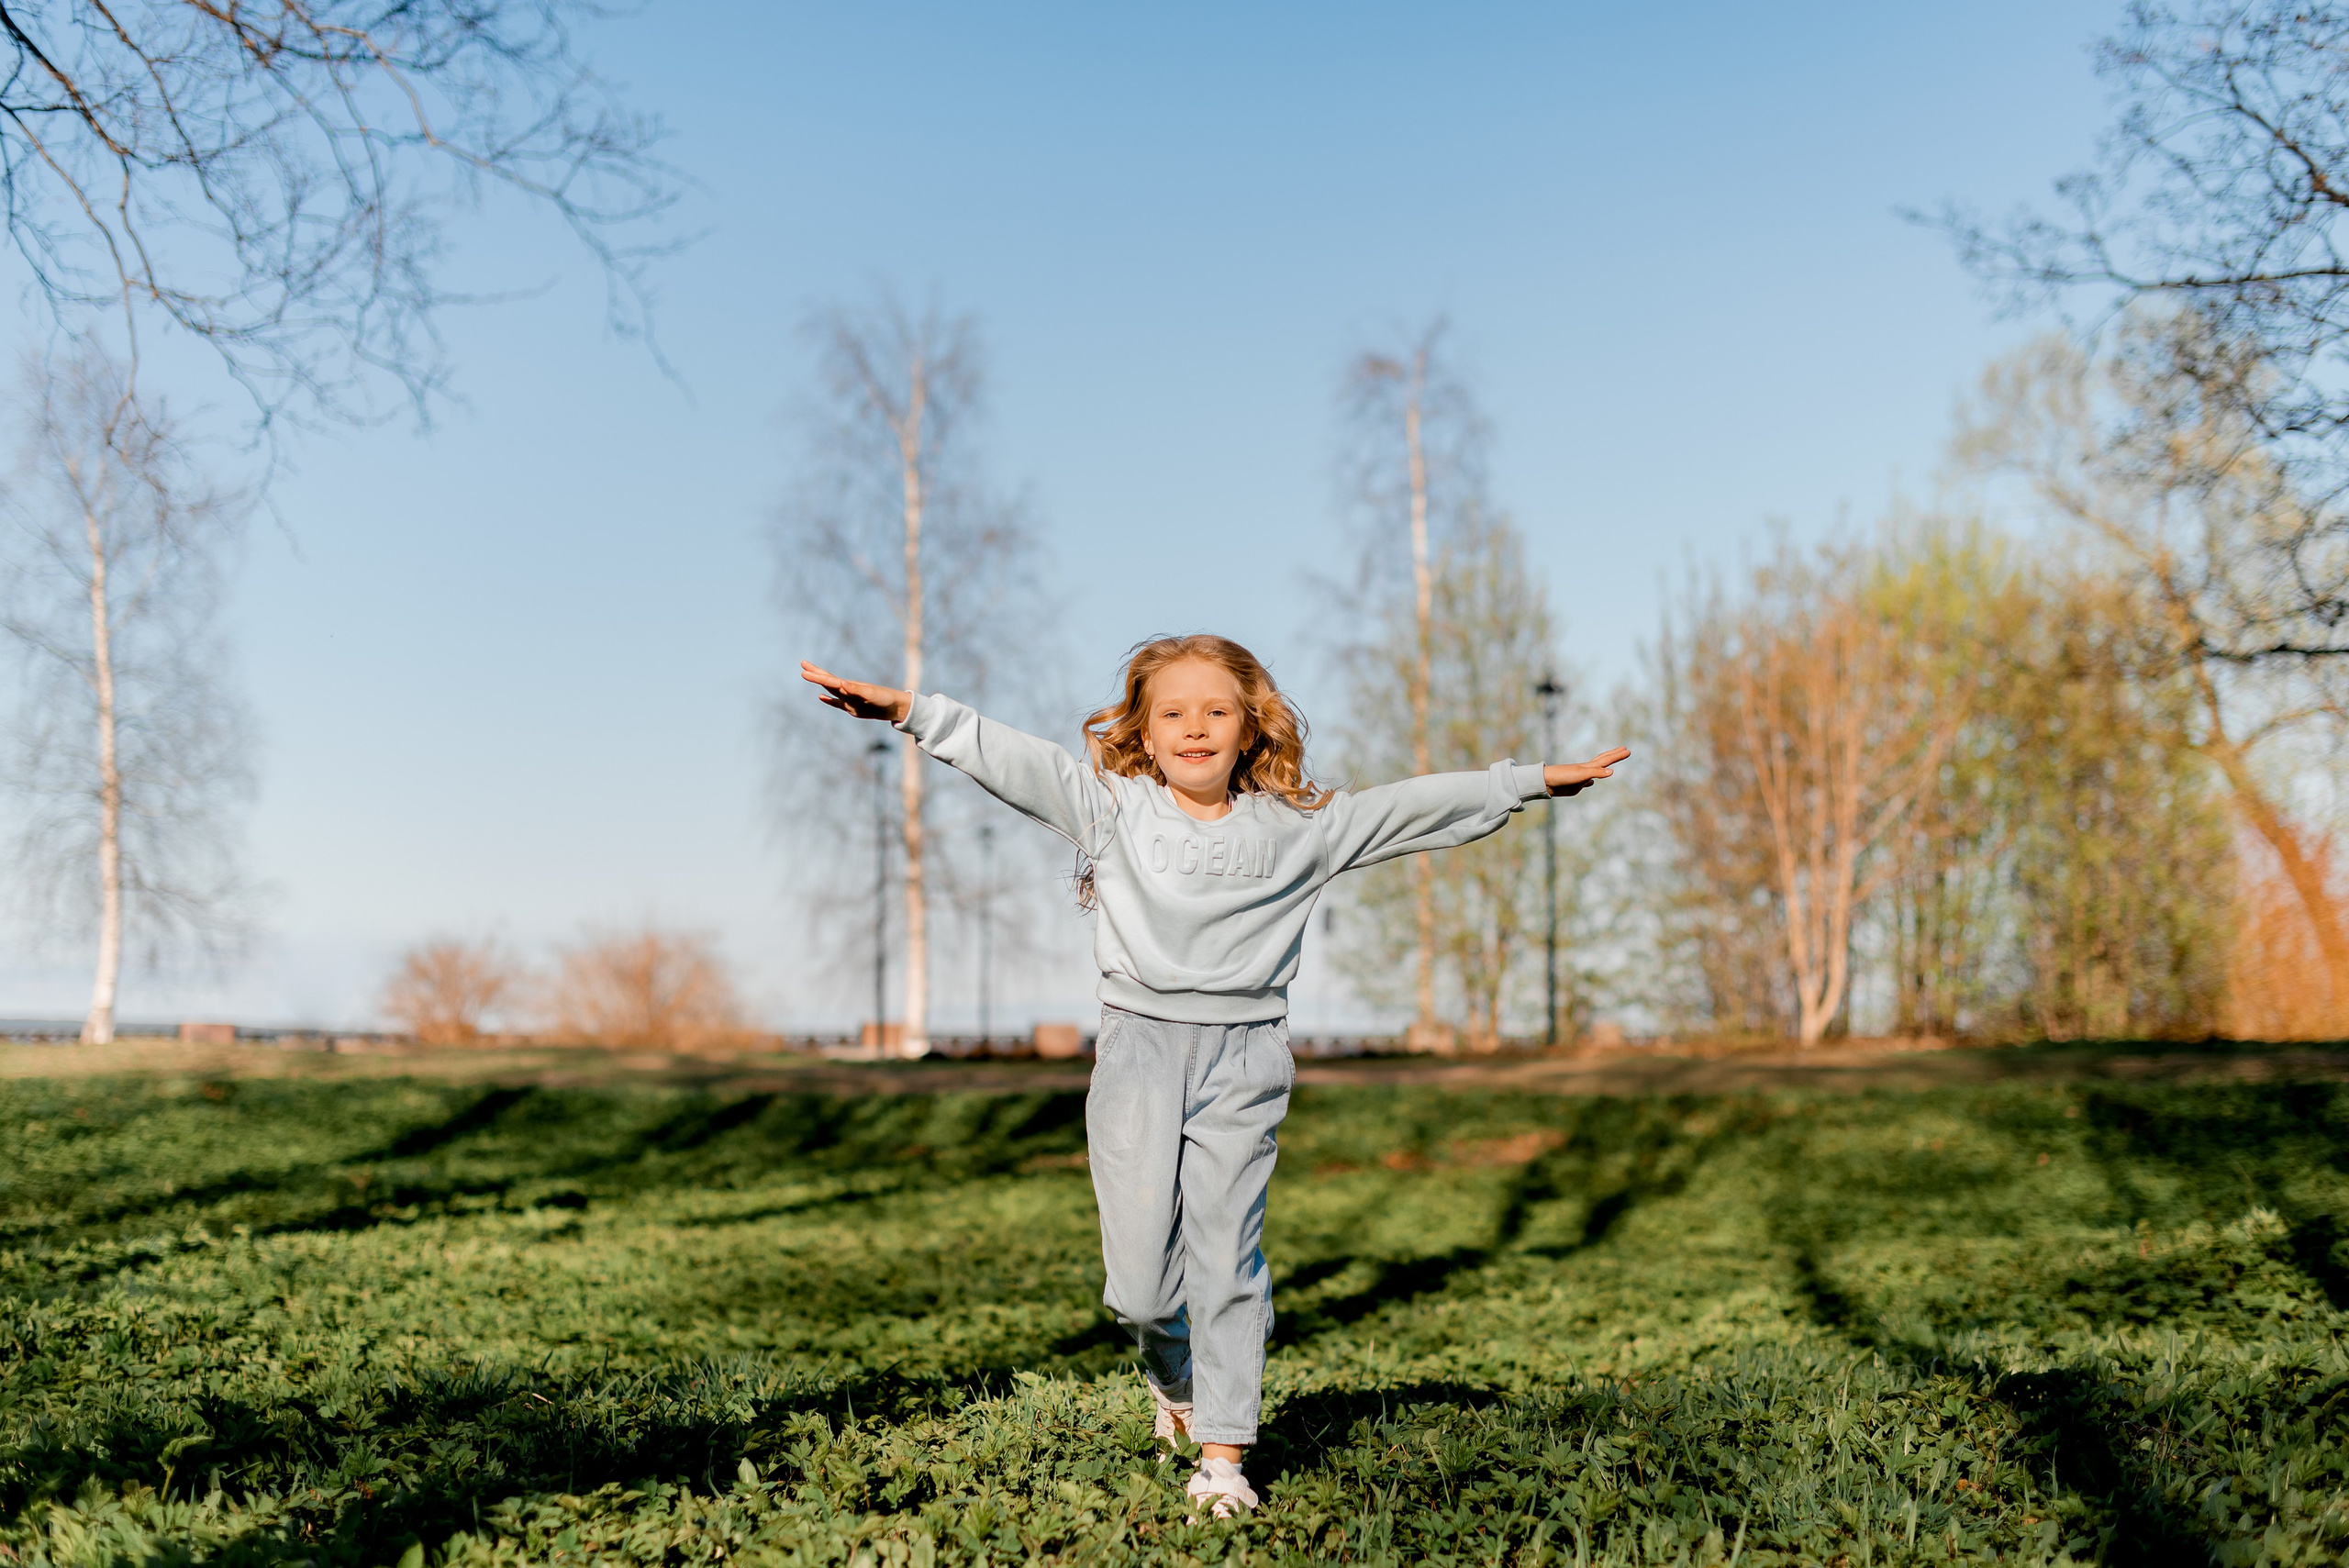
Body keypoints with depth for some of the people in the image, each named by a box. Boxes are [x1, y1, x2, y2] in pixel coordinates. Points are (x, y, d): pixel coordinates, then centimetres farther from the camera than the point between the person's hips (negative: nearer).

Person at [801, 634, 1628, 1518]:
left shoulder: (1299, 827, 5)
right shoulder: (1111, 806, 3)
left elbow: (1417, 808, 8)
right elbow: (1008, 759, -4)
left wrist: (1531, 781, 8)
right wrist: (912, 712, -15)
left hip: (1243, 1058, 0)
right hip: (1139, 1052, 0)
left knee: (1227, 1259, -1)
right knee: (1138, 1277, 0)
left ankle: (1224, 1455, 11)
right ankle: (1172, 1380, 33)